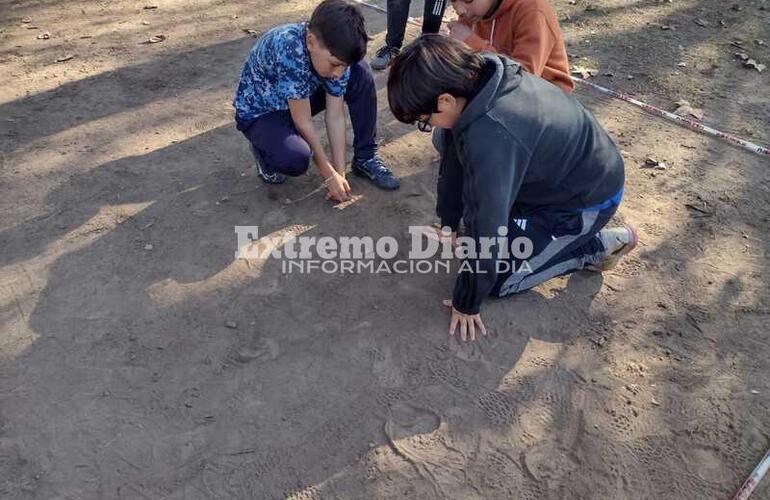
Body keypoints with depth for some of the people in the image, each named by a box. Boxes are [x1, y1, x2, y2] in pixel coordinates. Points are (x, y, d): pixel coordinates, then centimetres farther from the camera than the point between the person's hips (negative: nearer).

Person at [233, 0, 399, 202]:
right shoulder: (289, 50, -39)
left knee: (360, 73, -14)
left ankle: (365, 158, -2)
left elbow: (335, 116, -16)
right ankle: (265, 150, 0)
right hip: (259, 112, -6)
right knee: (297, 159, -37)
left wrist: (340, 172, -19)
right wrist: (329, 175, -24)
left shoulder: (336, 52, -19)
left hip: (299, 99, 6)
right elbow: (303, 123, -31)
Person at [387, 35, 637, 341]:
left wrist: (466, 304, -18)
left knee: (498, 280, -5)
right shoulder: (476, 80, -14)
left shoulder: (490, 136, -39)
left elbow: (486, 231, -31)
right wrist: (449, 222, 8)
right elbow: (455, 159, 0)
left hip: (587, 197, -8)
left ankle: (595, 247, 4)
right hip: (560, 167, 8)